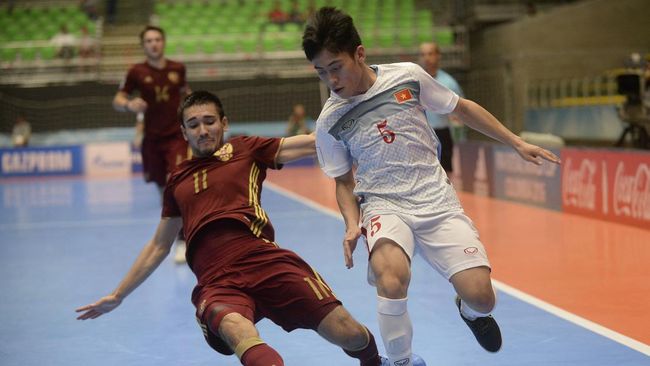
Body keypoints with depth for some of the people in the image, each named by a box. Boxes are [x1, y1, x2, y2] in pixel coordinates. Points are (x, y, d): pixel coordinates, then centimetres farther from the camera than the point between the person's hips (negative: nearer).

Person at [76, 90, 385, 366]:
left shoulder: (246, 149, 17)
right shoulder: (178, 180, 26)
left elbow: (313, 142, 10)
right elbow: (158, 247, 36)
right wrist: (117, 296, 37)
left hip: (264, 261, -1)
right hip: (216, 284, 2)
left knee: (350, 335, -9)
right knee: (238, 331, -36)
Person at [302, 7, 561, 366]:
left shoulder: (407, 76, -5)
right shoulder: (329, 121, -4)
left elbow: (462, 108, 10)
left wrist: (517, 143, 11)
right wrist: (352, 224, -8)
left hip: (436, 199, 1)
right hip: (382, 205, -1)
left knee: (480, 296, -13)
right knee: (391, 279, -34)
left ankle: (469, 311, 27)